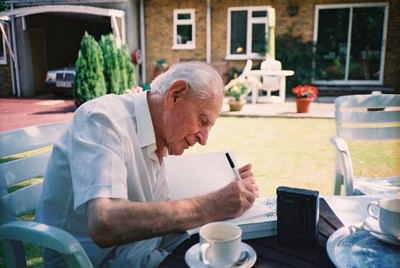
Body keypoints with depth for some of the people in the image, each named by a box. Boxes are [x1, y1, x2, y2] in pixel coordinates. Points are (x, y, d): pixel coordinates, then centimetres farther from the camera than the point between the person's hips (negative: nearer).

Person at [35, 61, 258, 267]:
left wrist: (223, 198, -10)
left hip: (144, 243, 8)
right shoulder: (104, 119, -23)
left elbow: (161, 212, 2)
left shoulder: (158, 138, 2)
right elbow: (104, 225, -37)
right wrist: (210, 207, -33)